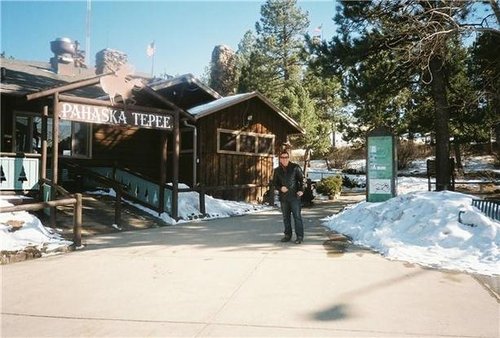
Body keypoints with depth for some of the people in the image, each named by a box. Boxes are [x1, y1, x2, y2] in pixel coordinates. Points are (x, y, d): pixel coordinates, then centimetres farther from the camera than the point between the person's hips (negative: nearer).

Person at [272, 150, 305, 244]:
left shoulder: (295, 167, -1)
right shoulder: (277, 170, 9)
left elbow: (302, 179, 2)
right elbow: (274, 183, 13)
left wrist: (301, 190, -10)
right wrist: (280, 188, -7)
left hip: (294, 196, -4)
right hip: (283, 197, 4)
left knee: (297, 216, -5)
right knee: (286, 217, 11)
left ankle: (299, 236, 0)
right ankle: (287, 235, 21)